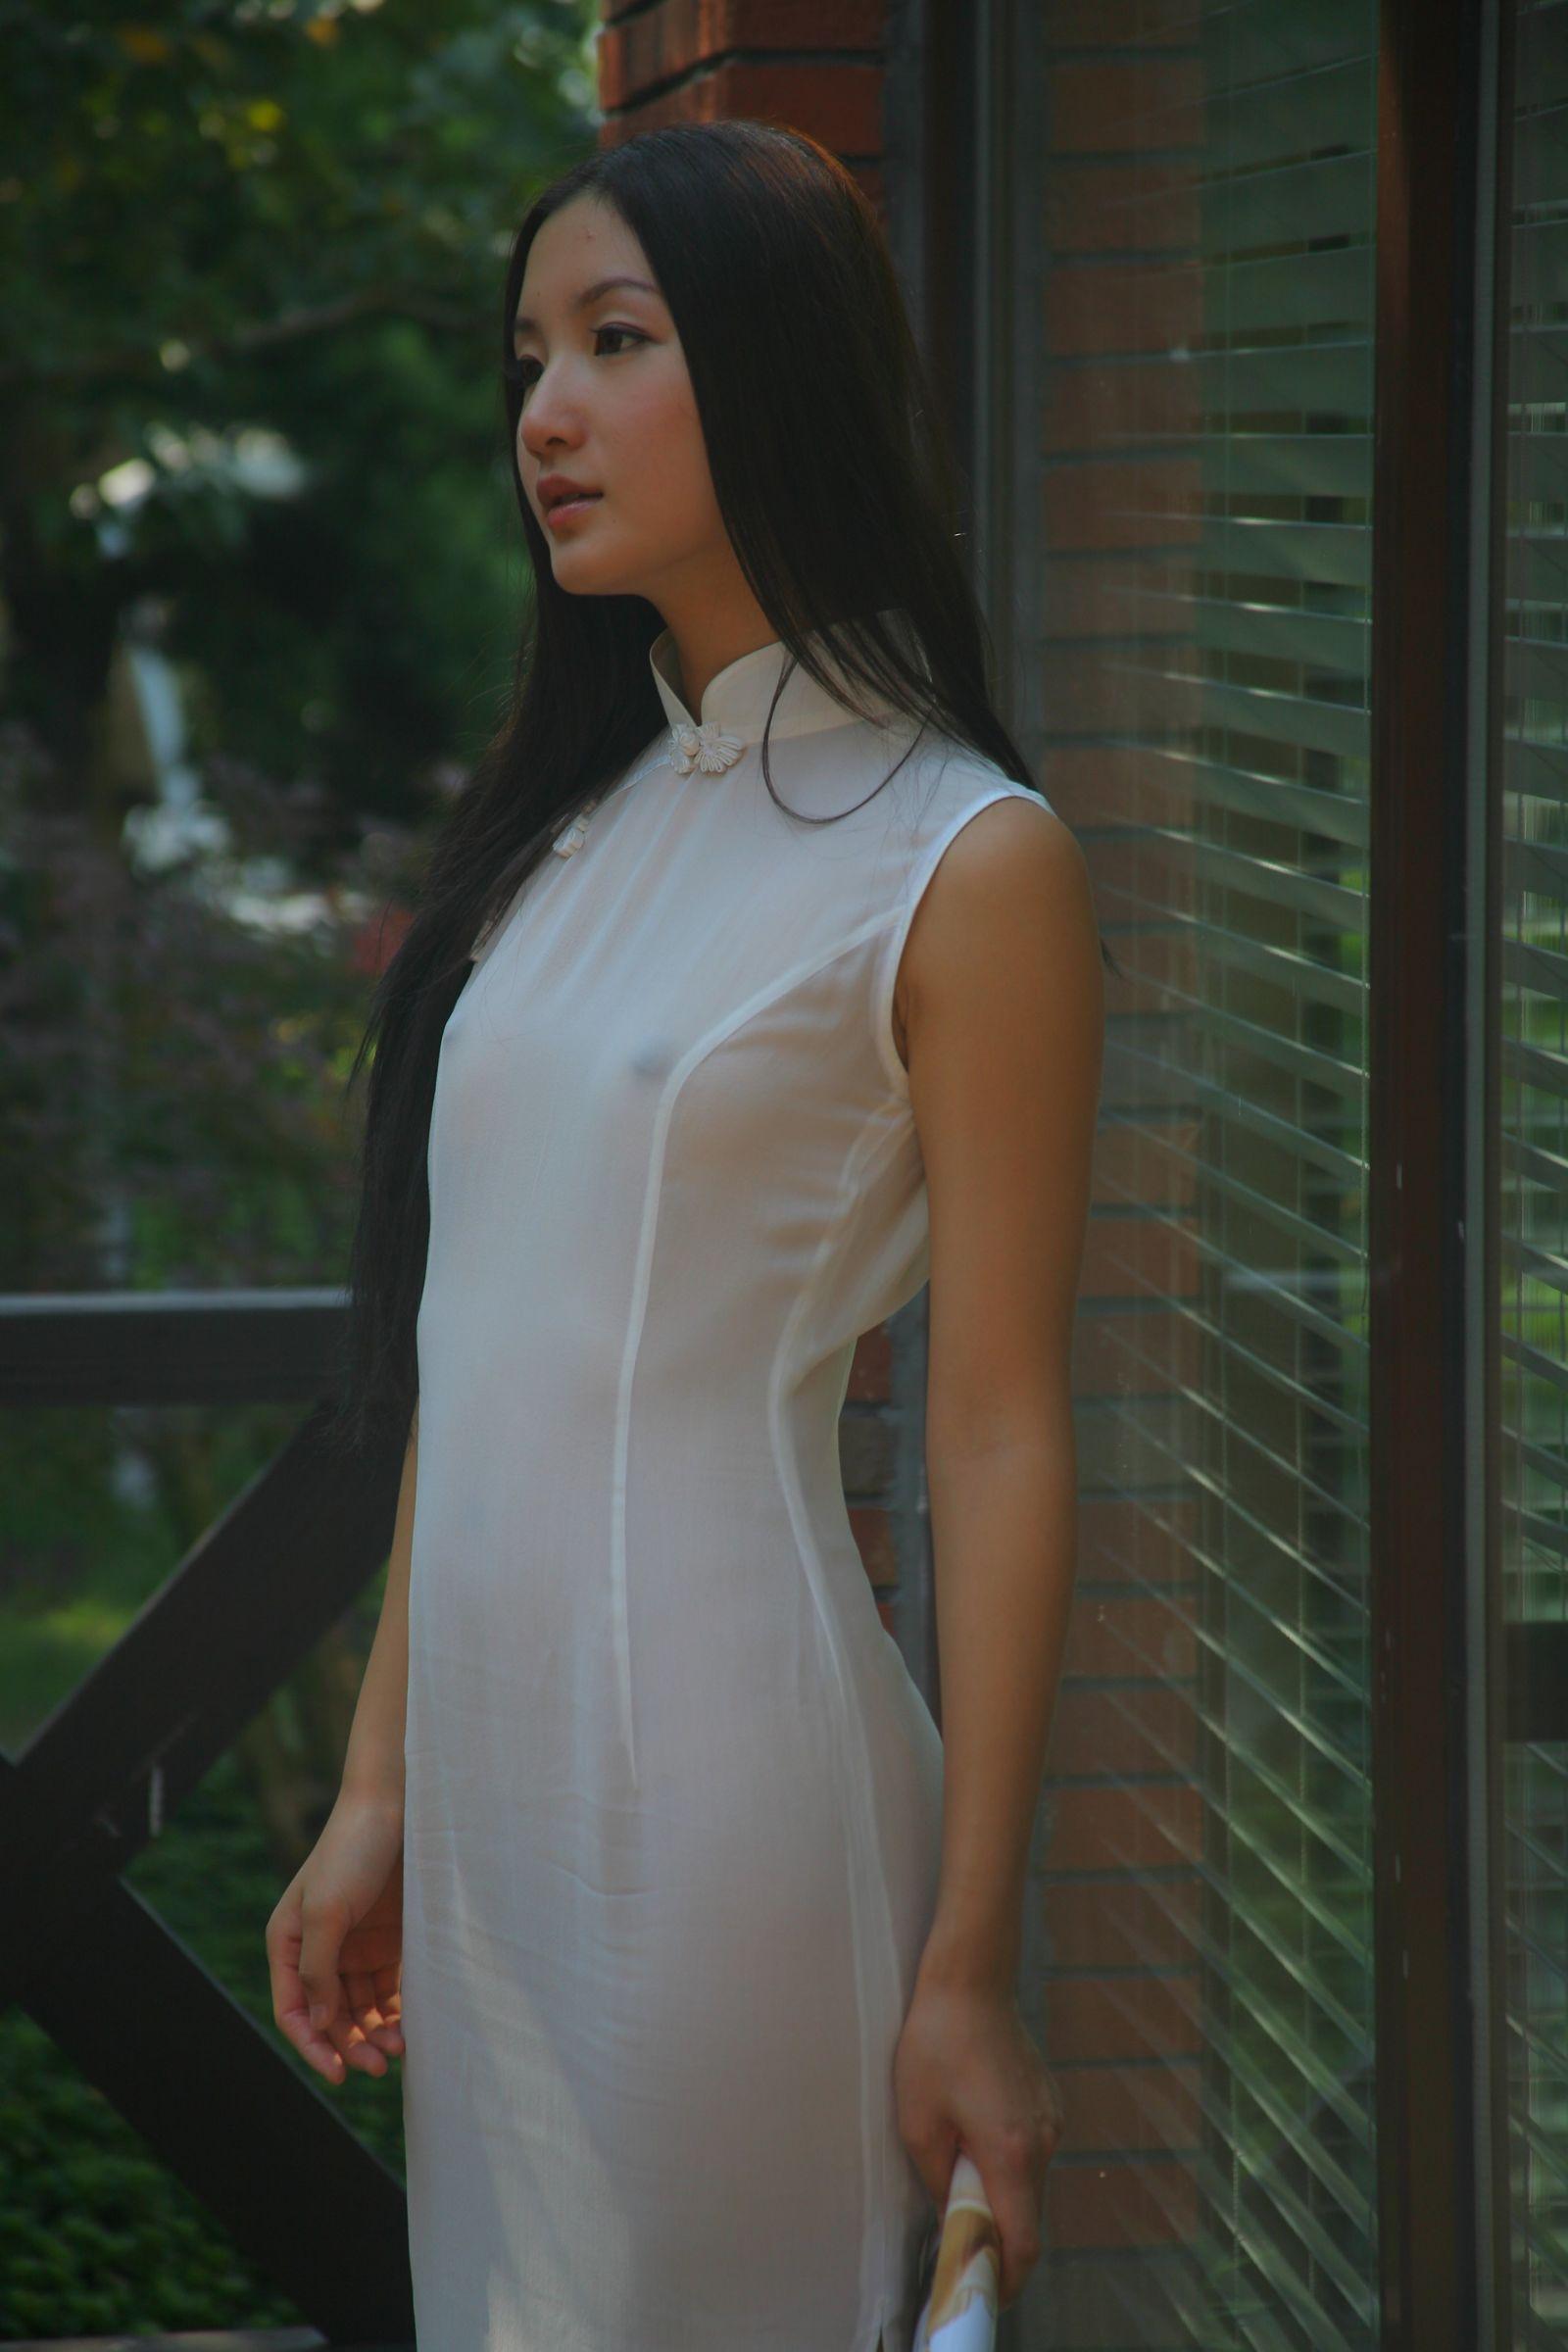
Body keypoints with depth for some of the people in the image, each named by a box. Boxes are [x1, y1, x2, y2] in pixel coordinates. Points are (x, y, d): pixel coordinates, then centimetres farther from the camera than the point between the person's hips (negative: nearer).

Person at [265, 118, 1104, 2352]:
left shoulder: (966, 864, -9)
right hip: (493, 1780, 7)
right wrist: (377, 1791, 11)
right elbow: (470, 1351, 13)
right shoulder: (572, 826, 12)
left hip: (728, 1764, -7)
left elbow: (1001, 1438, -11)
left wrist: (971, 1961, -13)